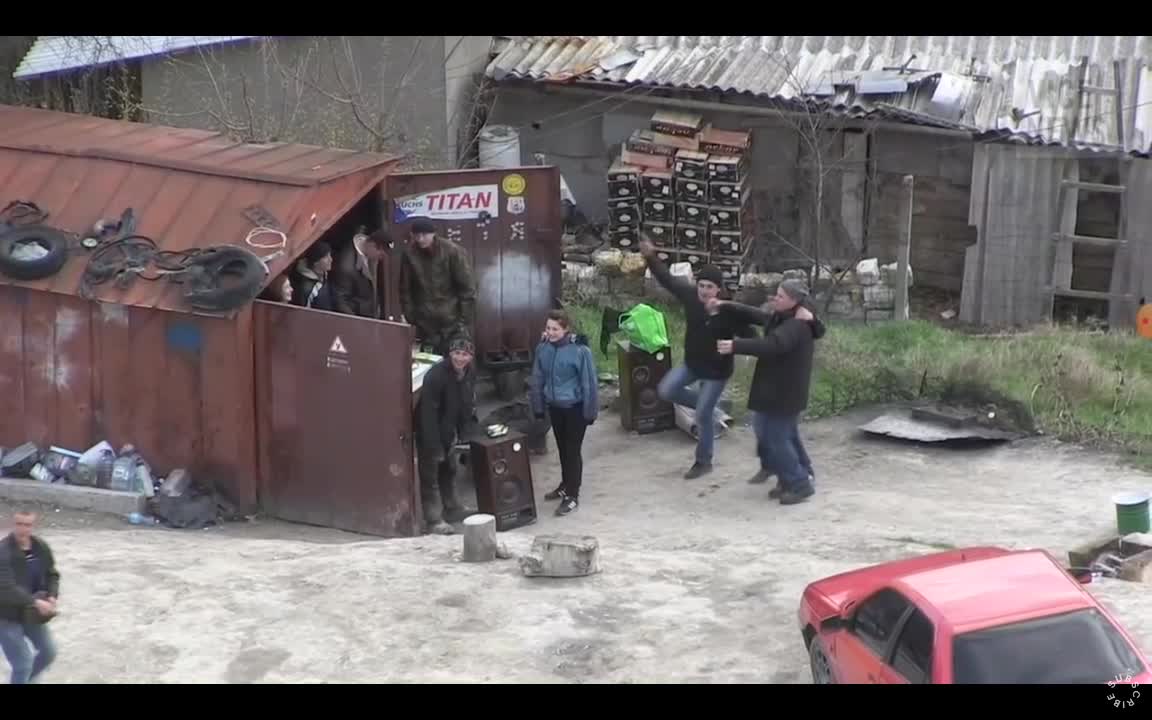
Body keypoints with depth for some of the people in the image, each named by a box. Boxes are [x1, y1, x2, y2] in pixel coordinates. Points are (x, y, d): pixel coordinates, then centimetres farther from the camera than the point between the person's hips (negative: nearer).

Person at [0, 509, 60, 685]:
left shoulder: (42, 548, -2)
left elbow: (52, 575, 9)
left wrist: (52, 597, -12)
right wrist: (35, 602, -36)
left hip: (31, 614, 7)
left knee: (49, 652, 18)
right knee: (23, 663, -7)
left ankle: (24, 680, 41)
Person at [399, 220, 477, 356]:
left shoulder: (452, 251, -10)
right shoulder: (409, 254, -3)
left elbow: (467, 289, -8)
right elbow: (405, 290, 4)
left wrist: (466, 323, -10)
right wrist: (411, 321, 1)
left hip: (453, 324, -2)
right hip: (425, 326, 2)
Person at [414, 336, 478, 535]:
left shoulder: (470, 373, -6)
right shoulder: (436, 375, -30)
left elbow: (468, 405, 7)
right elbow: (428, 413, -29)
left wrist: (463, 433, 2)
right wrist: (434, 446, -29)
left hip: (449, 431, 8)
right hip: (429, 431, -8)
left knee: (449, 470, 22)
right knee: (430, 475, -4)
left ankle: (451, 509, 37)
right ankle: (434, 520, -1)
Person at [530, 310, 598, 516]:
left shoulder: (579, 350, -21)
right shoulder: (543, 349, -5)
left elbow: (589, 382, -15)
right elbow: (538, 379, 6)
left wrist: (590, 411, -12)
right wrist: (538, 407, 9)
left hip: (574, 408, -5)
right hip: (555, 407, 6)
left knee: (573, 450, 1)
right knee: (562, 449, 20)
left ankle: (573, 495, 9)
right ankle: (565, 486, 37)